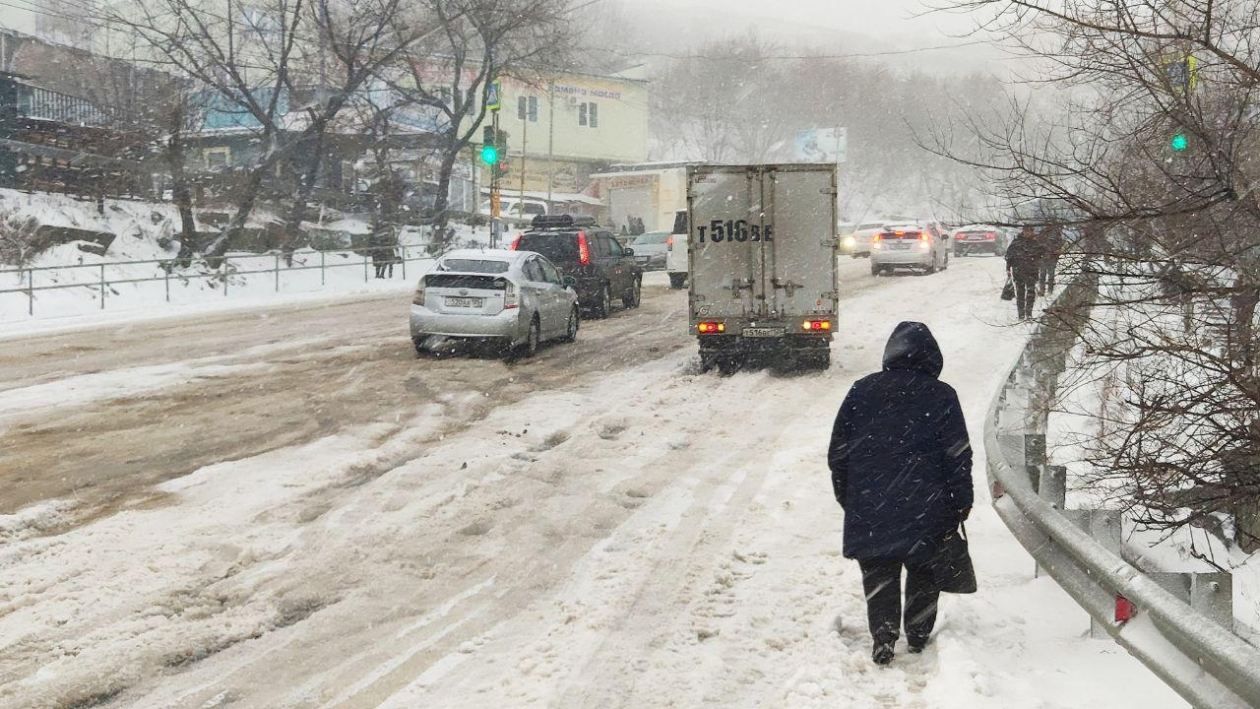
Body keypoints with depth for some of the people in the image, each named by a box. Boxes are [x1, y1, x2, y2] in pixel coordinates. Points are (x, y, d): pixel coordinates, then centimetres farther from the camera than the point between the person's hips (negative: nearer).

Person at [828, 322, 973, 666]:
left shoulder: (861, 391, 2)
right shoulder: (941, 396, -5)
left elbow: (838, 451, 7)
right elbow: (958, 456, -4)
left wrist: (846, 496, 17)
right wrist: (961, 502, 5)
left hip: (869, 508, 1)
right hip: (926, 508, -1)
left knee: (879, 573, 7)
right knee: (923, 571, 15)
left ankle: (883, 638, -4)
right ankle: (919, 635, 22)